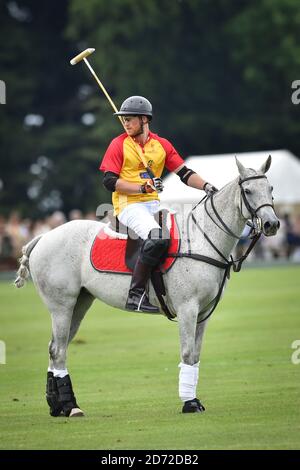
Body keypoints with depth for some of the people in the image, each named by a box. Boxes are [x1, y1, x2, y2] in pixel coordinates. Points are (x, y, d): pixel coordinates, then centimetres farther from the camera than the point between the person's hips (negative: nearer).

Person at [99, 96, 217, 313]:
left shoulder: (162, 145, 12)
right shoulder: (119, 145, -1)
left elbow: (184, 173, 10)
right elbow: (110, 181, -8)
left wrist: (206, 186, -7)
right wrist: (143, 188, -18)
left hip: (154, 205, 6)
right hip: (129, 205, -6)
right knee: (157, 238, -32)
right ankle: (136, 295, -31)